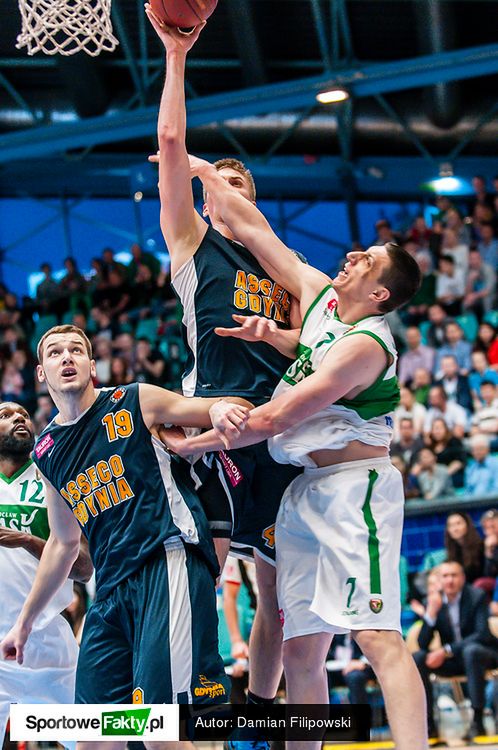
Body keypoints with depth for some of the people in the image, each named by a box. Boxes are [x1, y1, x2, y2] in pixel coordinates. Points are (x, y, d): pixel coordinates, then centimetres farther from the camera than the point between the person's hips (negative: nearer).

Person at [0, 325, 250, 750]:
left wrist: (223, 410, -17)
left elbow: (220, 411, 8)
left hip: (168, 560, -6)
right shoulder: (47, 453, 19)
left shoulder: (136, 402, 4)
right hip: (112, 588, 6)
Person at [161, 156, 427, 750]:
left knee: (376, 635, -20)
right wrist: (203, 173, 19)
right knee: (300, 650, 5)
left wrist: (193, 444, -6)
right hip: (304, 492, 9)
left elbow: (276, 418, -15)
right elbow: (257, 234, 17)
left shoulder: (364, 344, -15)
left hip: (354, 485, -9)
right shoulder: (319, 296, 10)